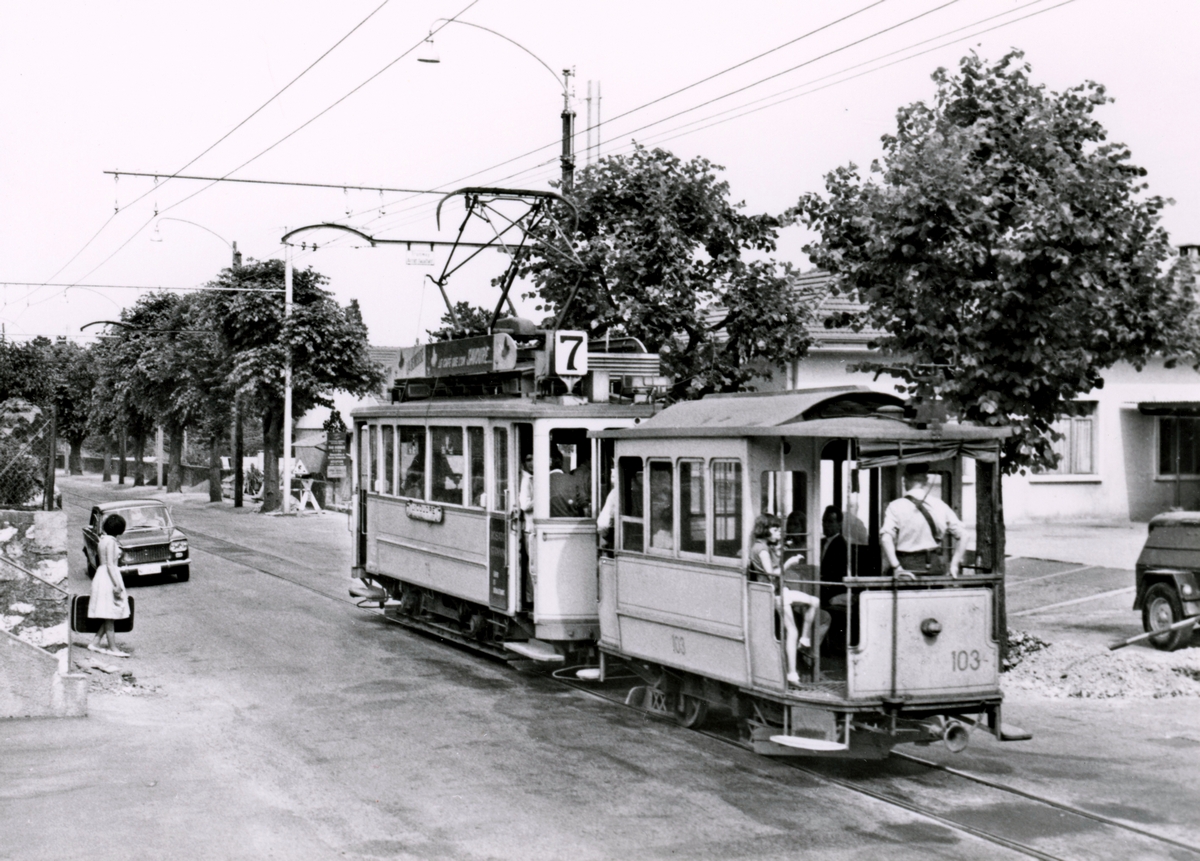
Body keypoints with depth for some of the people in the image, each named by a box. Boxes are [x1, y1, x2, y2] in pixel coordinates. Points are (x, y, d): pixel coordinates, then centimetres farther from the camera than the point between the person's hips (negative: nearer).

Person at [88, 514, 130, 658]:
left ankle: (95, 643, 12)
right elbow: (110, 564, -19)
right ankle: (113, 648, -1)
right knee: (110, 615, -4)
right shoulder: (110, 541, -15)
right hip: (109, 577, -9)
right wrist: (117, 585, -20)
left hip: (101, 575, 9)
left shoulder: (103, 539, 12)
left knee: (109, 616, 12)